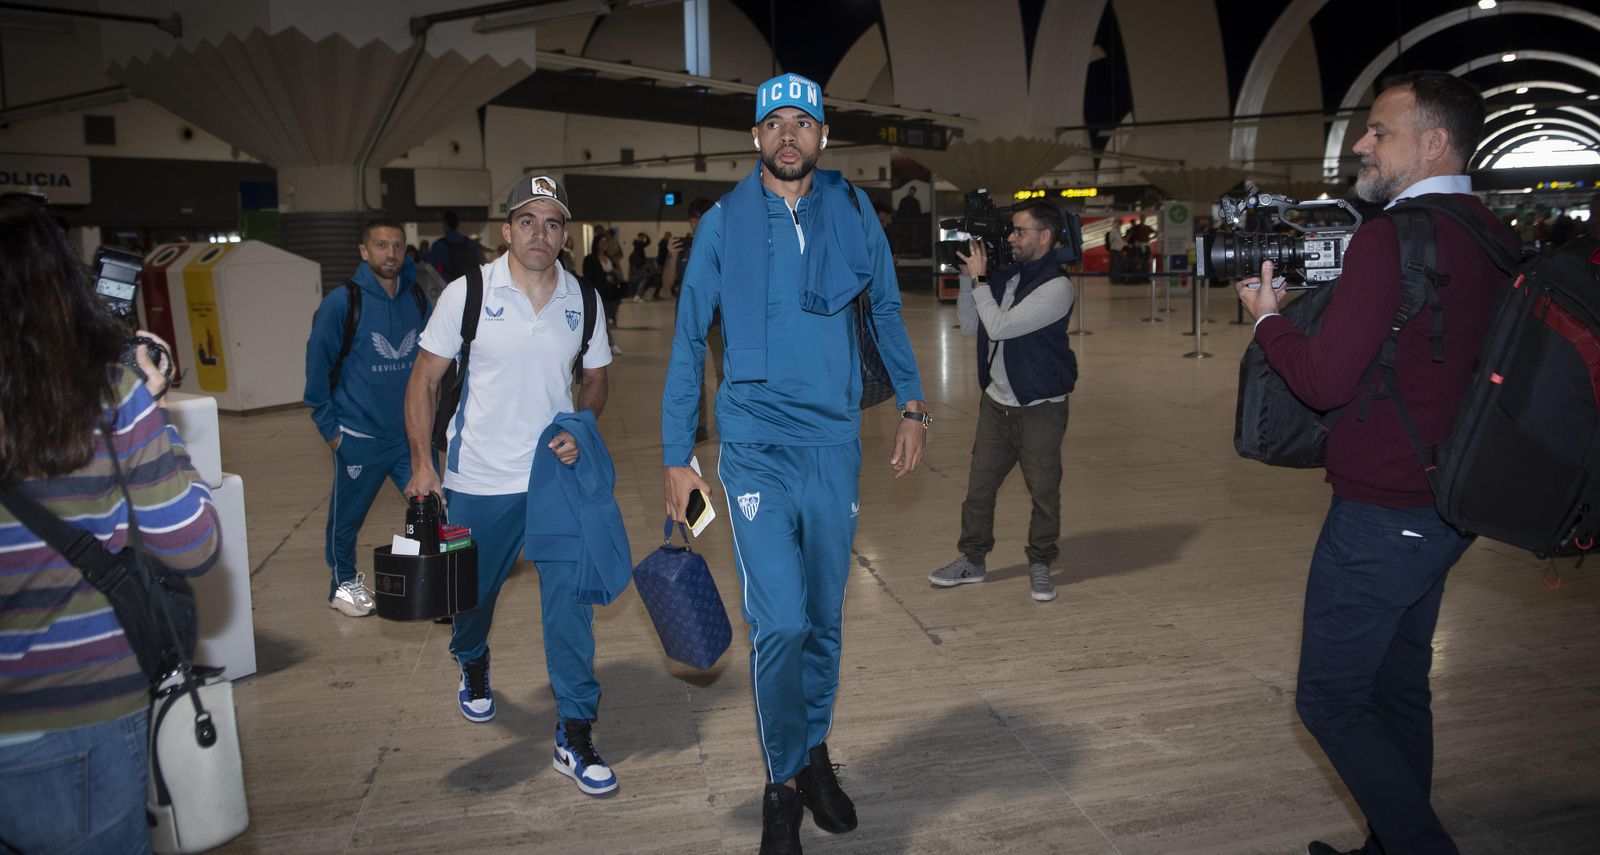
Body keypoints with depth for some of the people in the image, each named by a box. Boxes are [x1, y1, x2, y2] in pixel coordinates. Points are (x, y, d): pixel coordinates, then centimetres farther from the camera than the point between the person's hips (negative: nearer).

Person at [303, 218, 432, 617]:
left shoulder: (417, 299, 3)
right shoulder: (341, 302, -10)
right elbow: (318, 366, -5)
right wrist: (328, 426, -5)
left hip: (411, 433, 4)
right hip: (360, 436, -3)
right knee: (347, 517, 11)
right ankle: (343, 584, 32)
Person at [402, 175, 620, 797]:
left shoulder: (583, 301, -1)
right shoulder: (467, 293, -7)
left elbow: (595, 379, 12)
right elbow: (424, 379, -2)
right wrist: (422, 463, -9)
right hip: (478, 481, 0)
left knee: (570, 598, -5)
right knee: (472, 591, 17)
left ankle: (575, 736, 7)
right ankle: (473, 669, 51)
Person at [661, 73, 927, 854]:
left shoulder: (853, 212, 3)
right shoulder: (724, 222, -2)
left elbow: (886, 311, 16)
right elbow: (688, 342, 2)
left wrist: (911, 406, 13)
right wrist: (676, 458, 0)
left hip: (834, 444, 2)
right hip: (755, 446, -2)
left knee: (825, 619, 13)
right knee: (780, 622, -9)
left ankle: (814, 752, 36)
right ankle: (782, 782, 15)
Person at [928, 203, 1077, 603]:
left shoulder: (1056, 286, -15)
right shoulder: (1005, 274, 6)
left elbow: (999, 327, -22)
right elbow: (970, 326, 8)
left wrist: (979, 277, -14)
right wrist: (968, 276, 0)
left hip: (1041, 407, -6)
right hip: (996, 401, 6)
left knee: (1043, 488, 3)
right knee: (979, 483, 9)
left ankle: (1039, 565, 19)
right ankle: (972, 559, 22)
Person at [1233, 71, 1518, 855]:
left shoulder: (1389, 238, -19)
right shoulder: (1496, 239, 8)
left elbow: (1327, 381, -23)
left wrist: (1267, 319, -6)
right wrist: (1315, 308, 10)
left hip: (1382, 516, -9)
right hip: (1449, 507, 9)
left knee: (1331, 700, 3)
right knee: (1398, 690, 20)